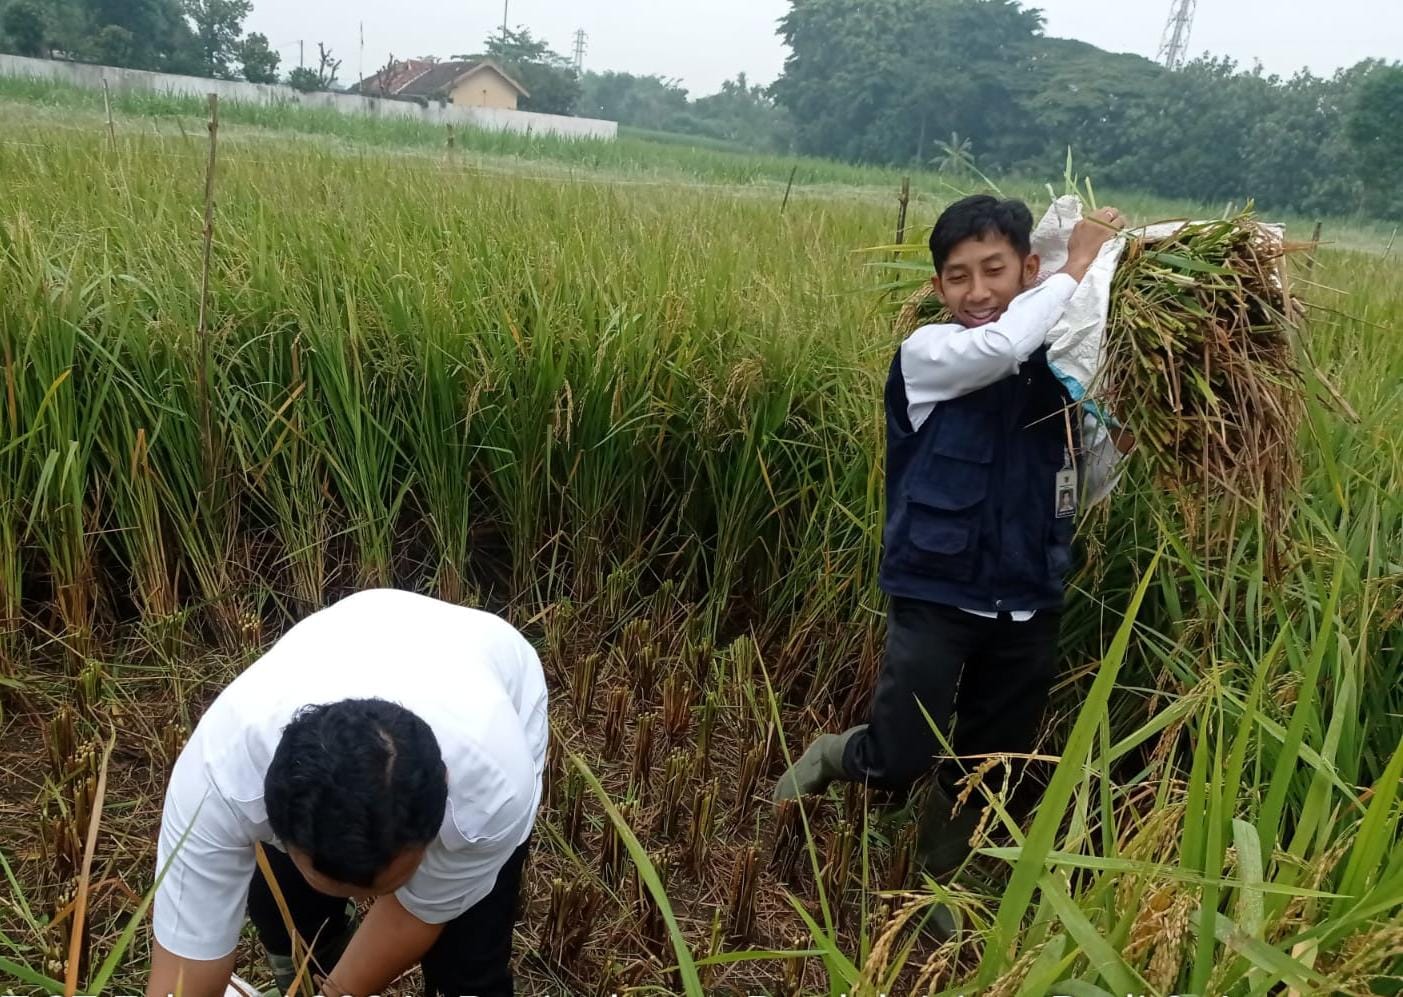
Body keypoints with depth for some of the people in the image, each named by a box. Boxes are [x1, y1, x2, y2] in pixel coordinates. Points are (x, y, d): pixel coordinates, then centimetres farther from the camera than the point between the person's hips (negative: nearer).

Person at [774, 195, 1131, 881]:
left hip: (1028, 605, 5)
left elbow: (1083, 492, 10)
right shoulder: (926, 355, -9)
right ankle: (828, 758, 29)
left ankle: (937, 887, 41)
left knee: (986, 772, 17)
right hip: (936, 595, -4)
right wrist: (1076, 269, -18)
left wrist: (1123, 440, -9)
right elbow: (998, 347, -31)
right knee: (898, 763, -5)